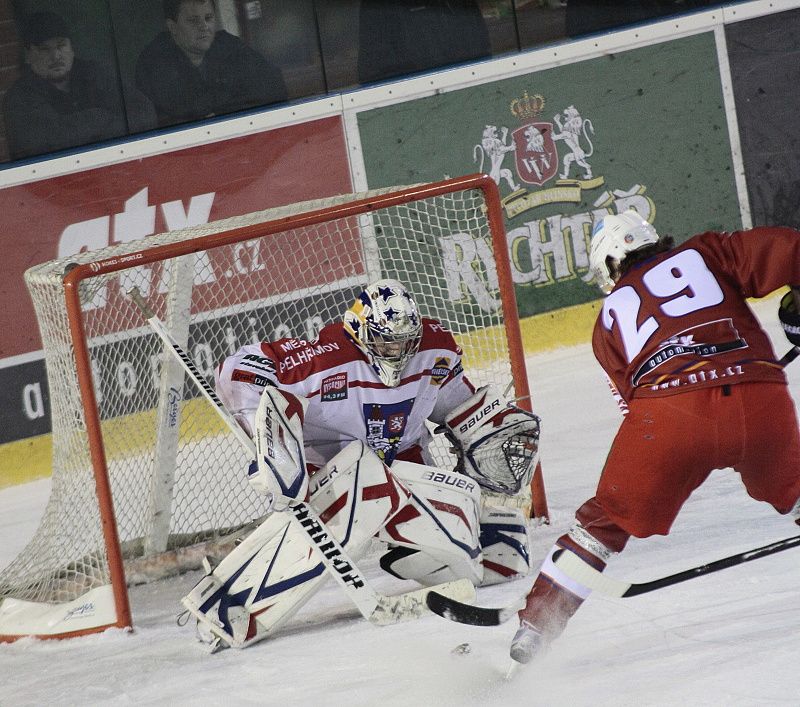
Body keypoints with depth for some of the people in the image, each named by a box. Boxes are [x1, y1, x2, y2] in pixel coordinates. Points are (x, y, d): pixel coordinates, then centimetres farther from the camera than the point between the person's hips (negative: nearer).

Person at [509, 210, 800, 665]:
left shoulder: (610, 316, 25)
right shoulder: (705, 254, 23)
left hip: (668, 413, 0)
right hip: (761, 401, 0)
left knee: (609, 519, 14)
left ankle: (537, 625, 10)